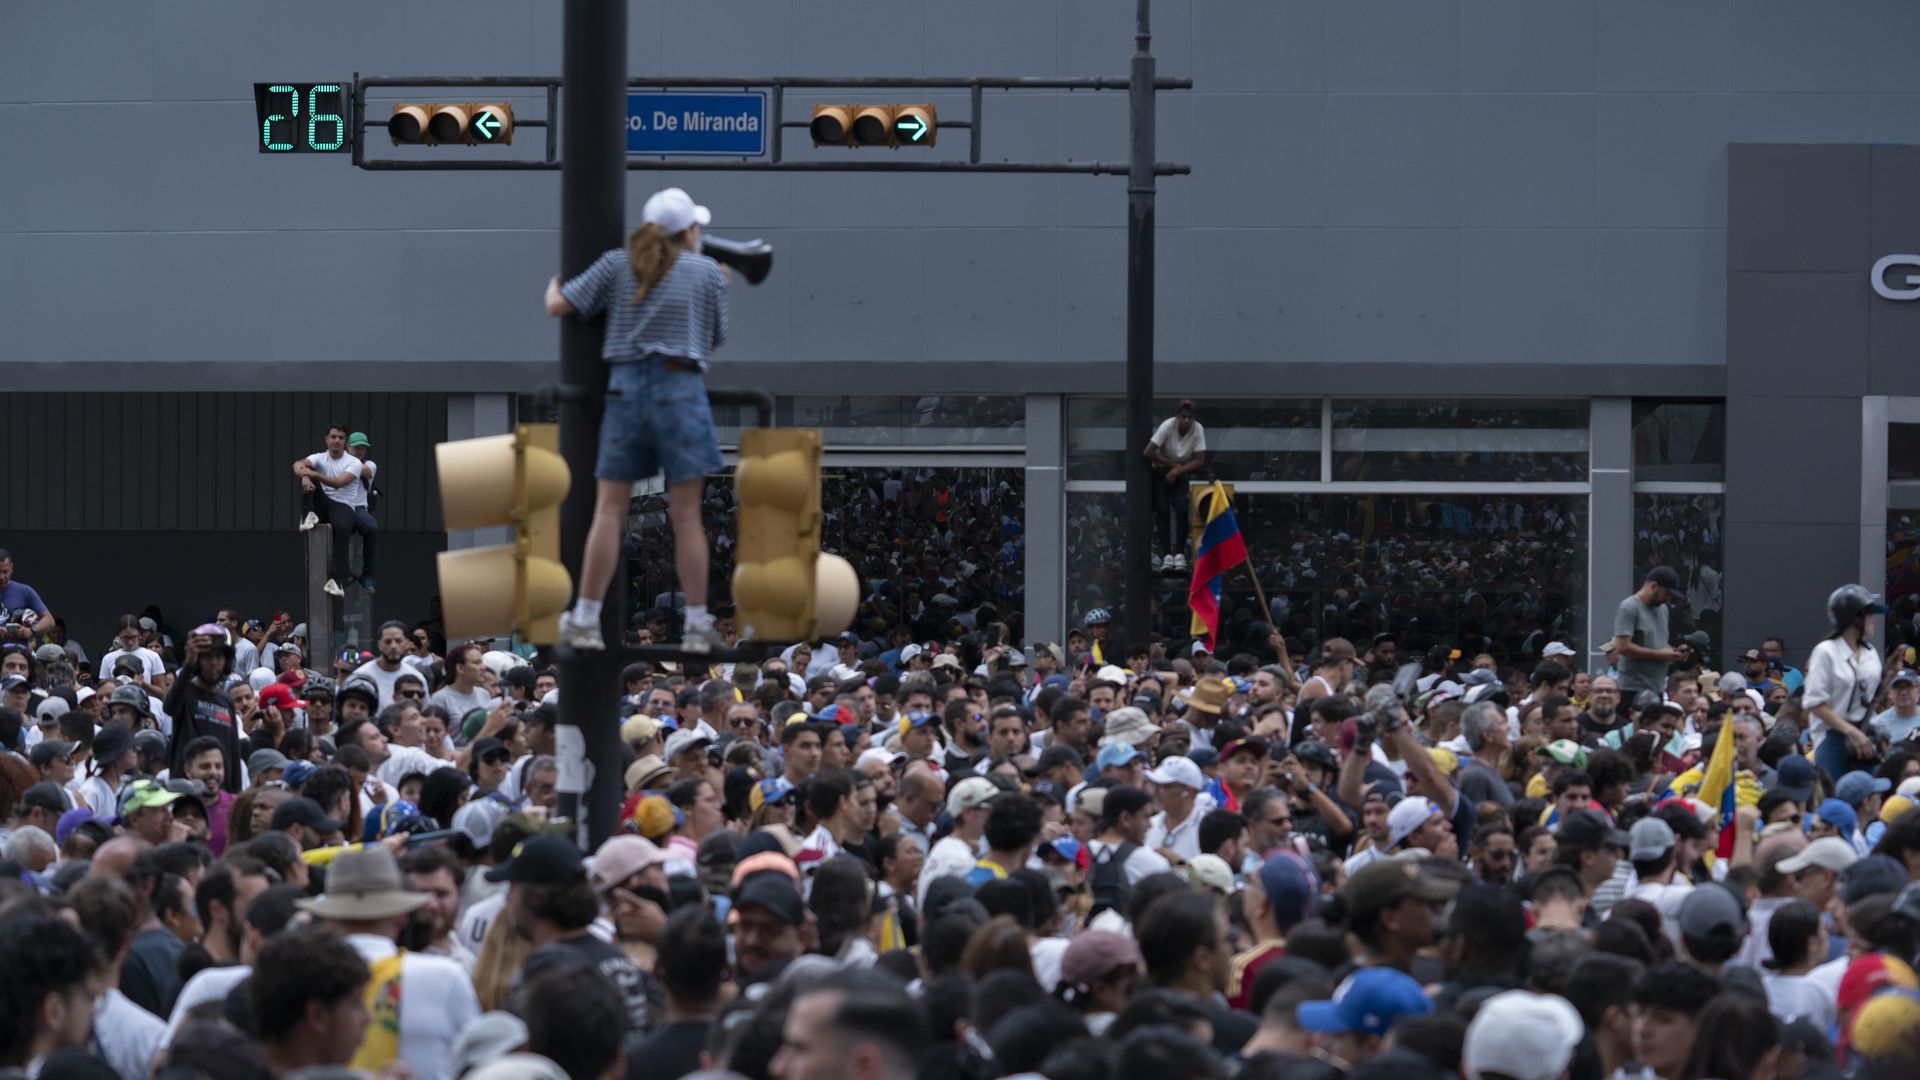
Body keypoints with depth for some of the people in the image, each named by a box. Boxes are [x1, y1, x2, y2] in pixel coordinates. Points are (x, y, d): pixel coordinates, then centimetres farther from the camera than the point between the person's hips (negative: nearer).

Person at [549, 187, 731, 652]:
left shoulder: (617, 264, 7)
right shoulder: (708, 273, 4)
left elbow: (559, 306, 4)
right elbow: (714, 341, 13)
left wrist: (552, 285, 26)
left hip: (625, 387, 2)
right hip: (680, 388, -2)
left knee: (609, 511, 3)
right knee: (686, 514, 2)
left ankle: (584, 619, -2)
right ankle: (697, 624, 3)